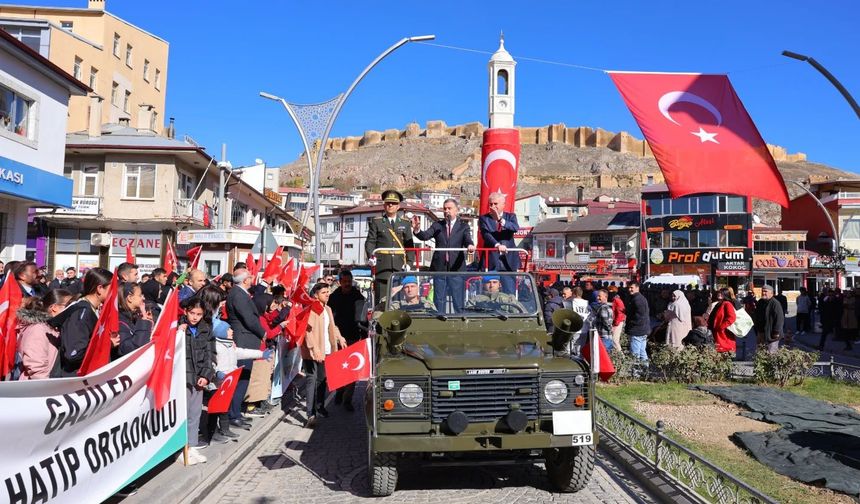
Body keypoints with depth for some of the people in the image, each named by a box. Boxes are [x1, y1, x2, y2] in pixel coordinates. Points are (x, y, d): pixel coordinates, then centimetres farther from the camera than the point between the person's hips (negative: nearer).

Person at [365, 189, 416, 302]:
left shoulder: (406, 223, 15)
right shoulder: (376, 222, 10)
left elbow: (410, 245, 12)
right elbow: (370, 242, 3)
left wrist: (409, 263, 0)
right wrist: (371, 256, -16)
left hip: (400, 267, 2)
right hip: (382, 266, -2)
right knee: (381, 299, -3)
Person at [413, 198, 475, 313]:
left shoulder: (463, 227, 7)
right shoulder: (437, 225, 10)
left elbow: (468, 240, -8)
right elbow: (425, 236, -4)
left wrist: (470, 245, -33)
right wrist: (417, 230, -26)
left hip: (456, 268, -2)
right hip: (439, 268, 2)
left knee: (458, 301, 3)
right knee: (439, 300, 8)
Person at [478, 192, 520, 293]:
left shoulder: (510, 216, 10)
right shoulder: (484, 218, 5)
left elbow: (516, 228, -11)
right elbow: (485, 234, -12)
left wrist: (500, 219, -23)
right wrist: (497, 245, -30)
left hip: (508, 261, 2)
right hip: (491, 261, -1)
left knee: (509, 292, 4)